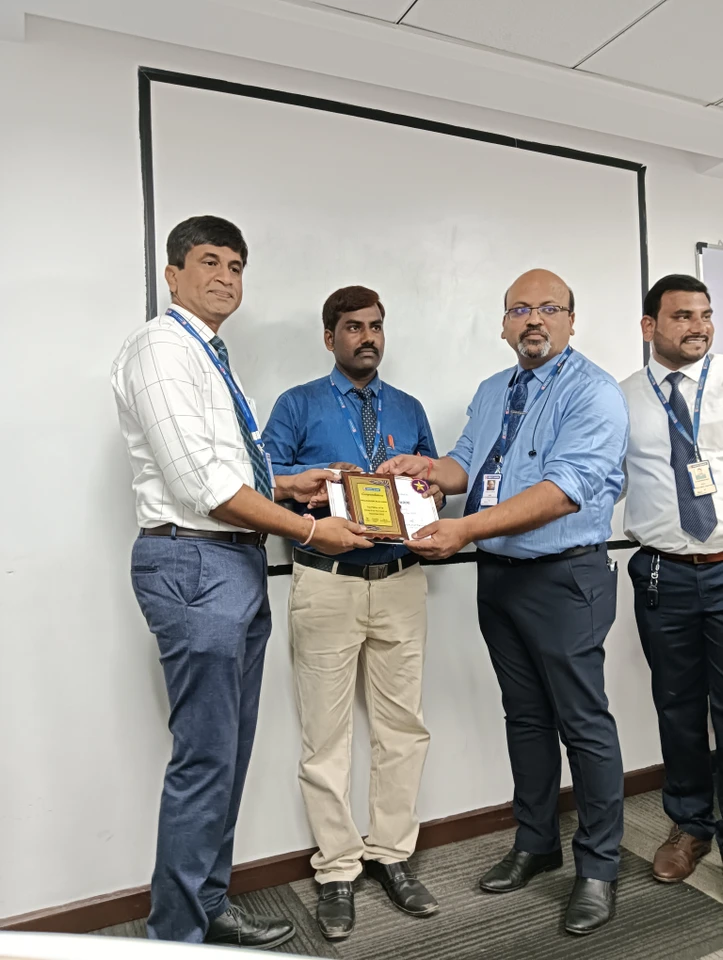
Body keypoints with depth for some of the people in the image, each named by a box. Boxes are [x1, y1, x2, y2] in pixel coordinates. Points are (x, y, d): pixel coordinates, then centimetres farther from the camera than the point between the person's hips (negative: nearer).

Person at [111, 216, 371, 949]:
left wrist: (283, 486, 10)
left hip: (237, 565, 10)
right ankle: (177, 936, 17)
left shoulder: (211, 358, 19)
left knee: (229, 751, 16)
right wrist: (310, 531, -16)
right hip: (195, 565, -10)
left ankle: (208, 909, 33)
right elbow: (199, 484, -19)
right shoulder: (162, 348, -10)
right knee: (205, 757, -2)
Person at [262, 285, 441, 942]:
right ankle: (337, 871, 19)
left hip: (400, 582, 4)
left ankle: (392, 856, 25)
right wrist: (328, 474, -15)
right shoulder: (299, 405, 6)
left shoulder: (409, 409, 16)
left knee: (403, 725, 8)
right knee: (326, 733, 3)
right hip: (327, 585, -3)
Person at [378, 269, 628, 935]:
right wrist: (428, 468, -8)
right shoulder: (490, 394, 15)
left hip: (564, 578, -7)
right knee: (525, 716, 17)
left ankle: (599, 869, 21)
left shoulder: (594, 394, -11)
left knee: (583, 723, 2)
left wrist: (467, 529, -30)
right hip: (498, 576, 7)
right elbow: (469, 464, 15)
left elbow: (563, 490, -23)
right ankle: (536, 845, 34)